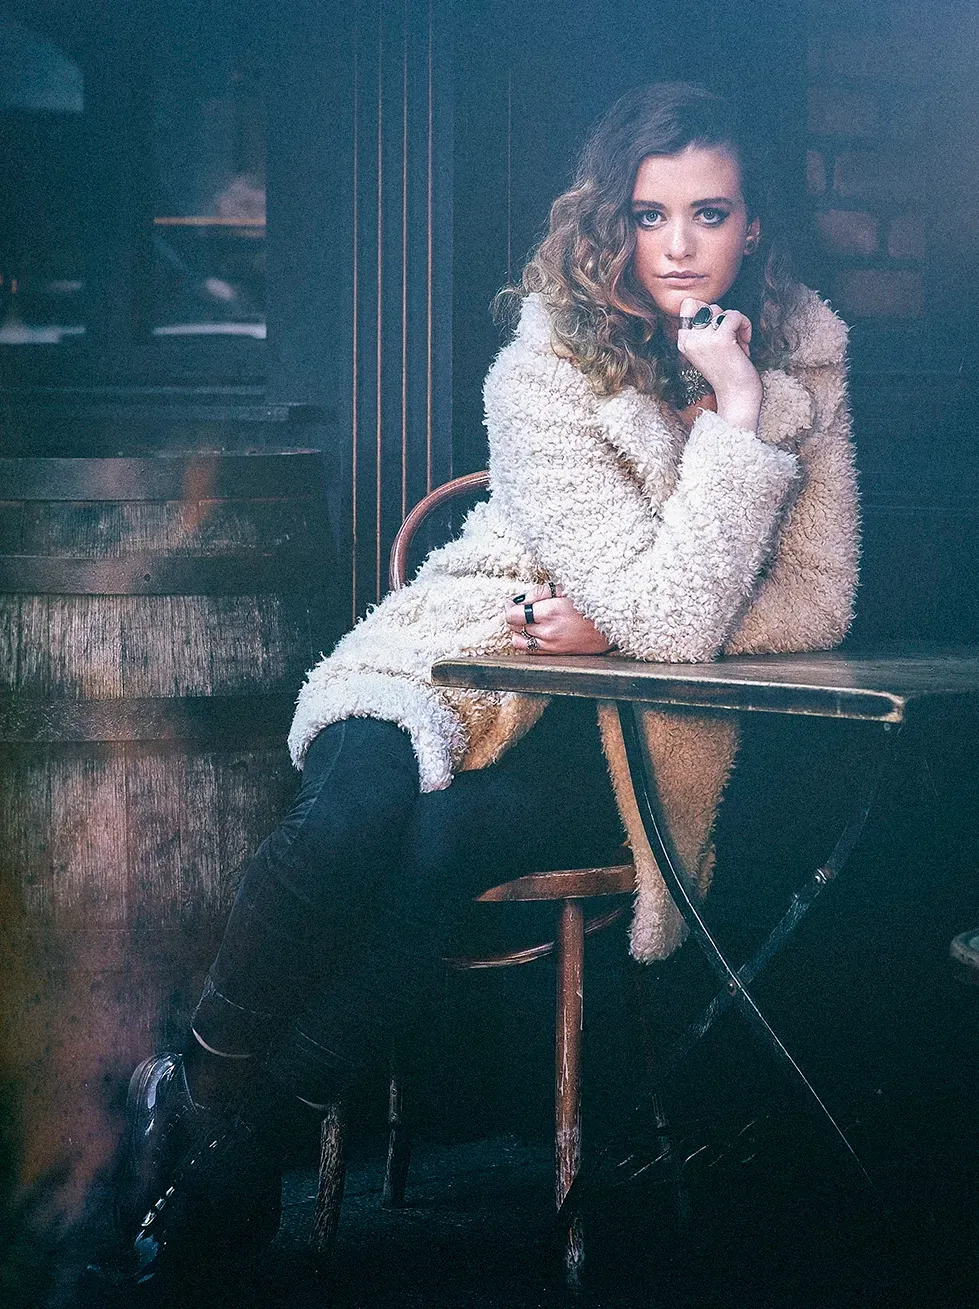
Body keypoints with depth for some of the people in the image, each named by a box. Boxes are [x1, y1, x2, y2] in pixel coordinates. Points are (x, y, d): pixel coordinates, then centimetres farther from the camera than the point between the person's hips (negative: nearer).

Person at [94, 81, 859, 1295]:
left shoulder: (805, 358, -4)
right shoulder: (543, 375, -16)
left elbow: (819, 602, -1)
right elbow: (673, 618, -22)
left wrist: (621, 630, -14)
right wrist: (736, 412, -26)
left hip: (643, 733, 2)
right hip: (480, 656, -1)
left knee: (446, 834, -29)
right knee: (359, 797, -34)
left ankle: (236, 1126, -15)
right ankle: (198, 1084, -13)